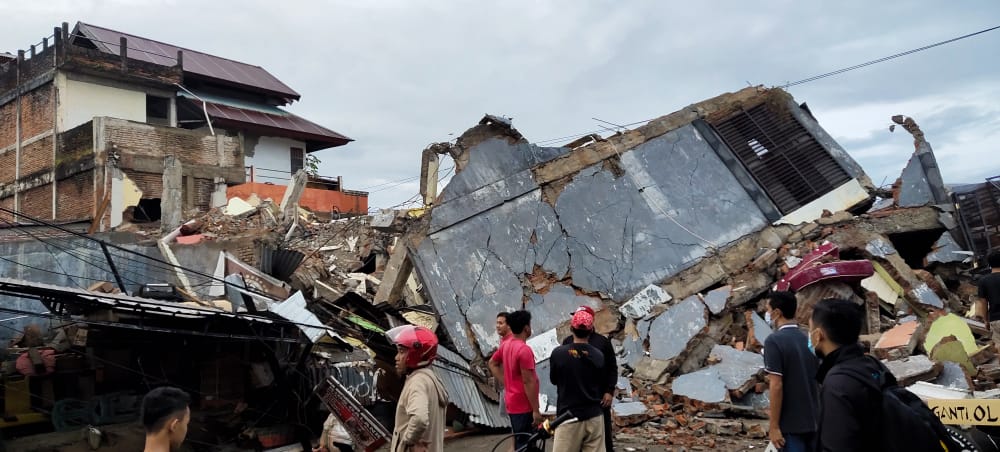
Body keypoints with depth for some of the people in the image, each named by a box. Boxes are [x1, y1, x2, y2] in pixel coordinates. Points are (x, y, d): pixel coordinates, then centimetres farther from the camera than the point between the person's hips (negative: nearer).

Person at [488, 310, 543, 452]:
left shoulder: (506, 344, 5)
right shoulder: (524, 349, -22)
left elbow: (492, 363, 19)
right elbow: (528, 382, -22)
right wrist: (536, 410, -17)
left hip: (513, 403, 9)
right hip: (523, 405, -9)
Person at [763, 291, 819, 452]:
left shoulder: (774, 340, -14)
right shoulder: (809, 339, 7)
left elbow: (776, 386, -18)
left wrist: (774, 426, -15)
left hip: (792, 423, -7)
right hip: (814, 421, 7)